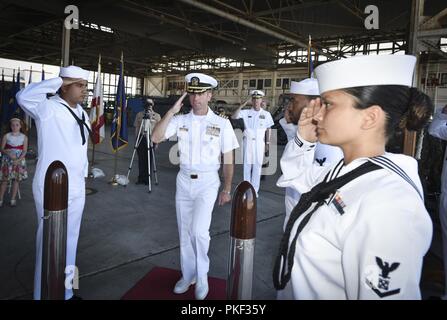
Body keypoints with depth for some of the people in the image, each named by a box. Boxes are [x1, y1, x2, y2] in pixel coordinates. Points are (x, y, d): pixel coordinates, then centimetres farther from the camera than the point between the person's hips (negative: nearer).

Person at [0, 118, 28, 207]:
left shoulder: (24, 137, 3)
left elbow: (24, 151, -2)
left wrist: (18, 160, -15)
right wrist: (8, 154, -18)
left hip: (19, 160, 0)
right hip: (7, 160, 0)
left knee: (16, 179, 1)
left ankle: (13, 200, 10)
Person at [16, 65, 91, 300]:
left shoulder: (82, 114, 12)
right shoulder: (48, 108, -11)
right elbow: (24, 96, -32)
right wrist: (59, 80, -24)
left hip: (76, 187, 8)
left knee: (70, 240, 16)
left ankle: (65, 291, 32)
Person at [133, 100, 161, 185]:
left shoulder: (157, 116, 4)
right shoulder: (139, 114, 9)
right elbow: (136, 128, 11)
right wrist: (136, 139, 6)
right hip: (141, 138, 1)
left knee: (149, 159, 1)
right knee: (141, 159, 4)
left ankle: (147, 179, 11)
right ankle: (141, 178, 14)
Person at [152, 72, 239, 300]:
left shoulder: (222, 123, -5)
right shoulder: (180, 120, 2)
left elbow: (228, 159, -1)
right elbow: (156, 138, -11)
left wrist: (227, 189, -1)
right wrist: (171, 111, -14)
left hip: (207, 182, -3)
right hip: (184, 181, 4)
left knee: (199, 231, -15)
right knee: (184, 232, 12)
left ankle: (202, 277, 10)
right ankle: (187, 275, 31)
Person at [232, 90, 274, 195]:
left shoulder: (266, 114, 5)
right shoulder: (246, 112, 3)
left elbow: (268, 130, 8)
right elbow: (234, 116, -8)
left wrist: (267, 143, 4)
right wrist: (241, 106, -16)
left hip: (259, 142, 0)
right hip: (248, 141, 0)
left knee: (257, 165, 1)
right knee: (247, 164, 5)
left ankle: (255, 189, 9)